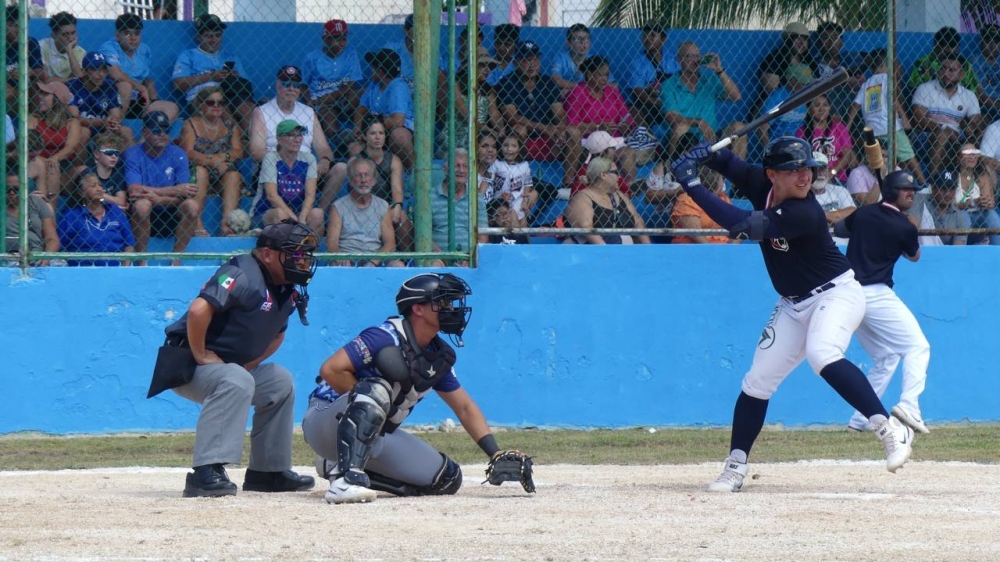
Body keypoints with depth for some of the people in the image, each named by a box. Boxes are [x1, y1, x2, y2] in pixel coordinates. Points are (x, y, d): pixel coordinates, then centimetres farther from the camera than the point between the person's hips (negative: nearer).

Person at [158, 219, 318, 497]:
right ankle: (206, 472, -42)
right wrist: (200, 355, -26)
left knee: (279, 383, 17)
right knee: (236, 381, -36)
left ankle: (268, 471, 24)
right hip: (185, 365, -10)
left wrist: (252, 363, 8)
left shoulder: (289, 292, 8)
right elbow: (198, 310, -35)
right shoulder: (243, 274, -23)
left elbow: (276, 333, 24)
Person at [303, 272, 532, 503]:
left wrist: (497, 455, -2)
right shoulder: (386, 338, -21)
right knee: (377, 389, -37)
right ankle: (347, 479, -44)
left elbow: (465, 408, 9)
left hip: (373, 437, 9)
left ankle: (340, 466, 8)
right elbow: (331, 370, -27)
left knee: (447, 478, -1)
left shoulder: (439, 357, 3)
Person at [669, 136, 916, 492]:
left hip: (836, 294, -8)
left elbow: (743, 225, -37)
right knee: (757, 381, 5)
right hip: (794, 305, 8)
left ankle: (891, 431, -32)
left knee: (821, 355, -34)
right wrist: (704, 155, -21)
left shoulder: (804, 213, -29)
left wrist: (692, 185, -35)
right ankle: (735, 468, 16)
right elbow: (728, 164, 5)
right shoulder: (762, 186, -8)